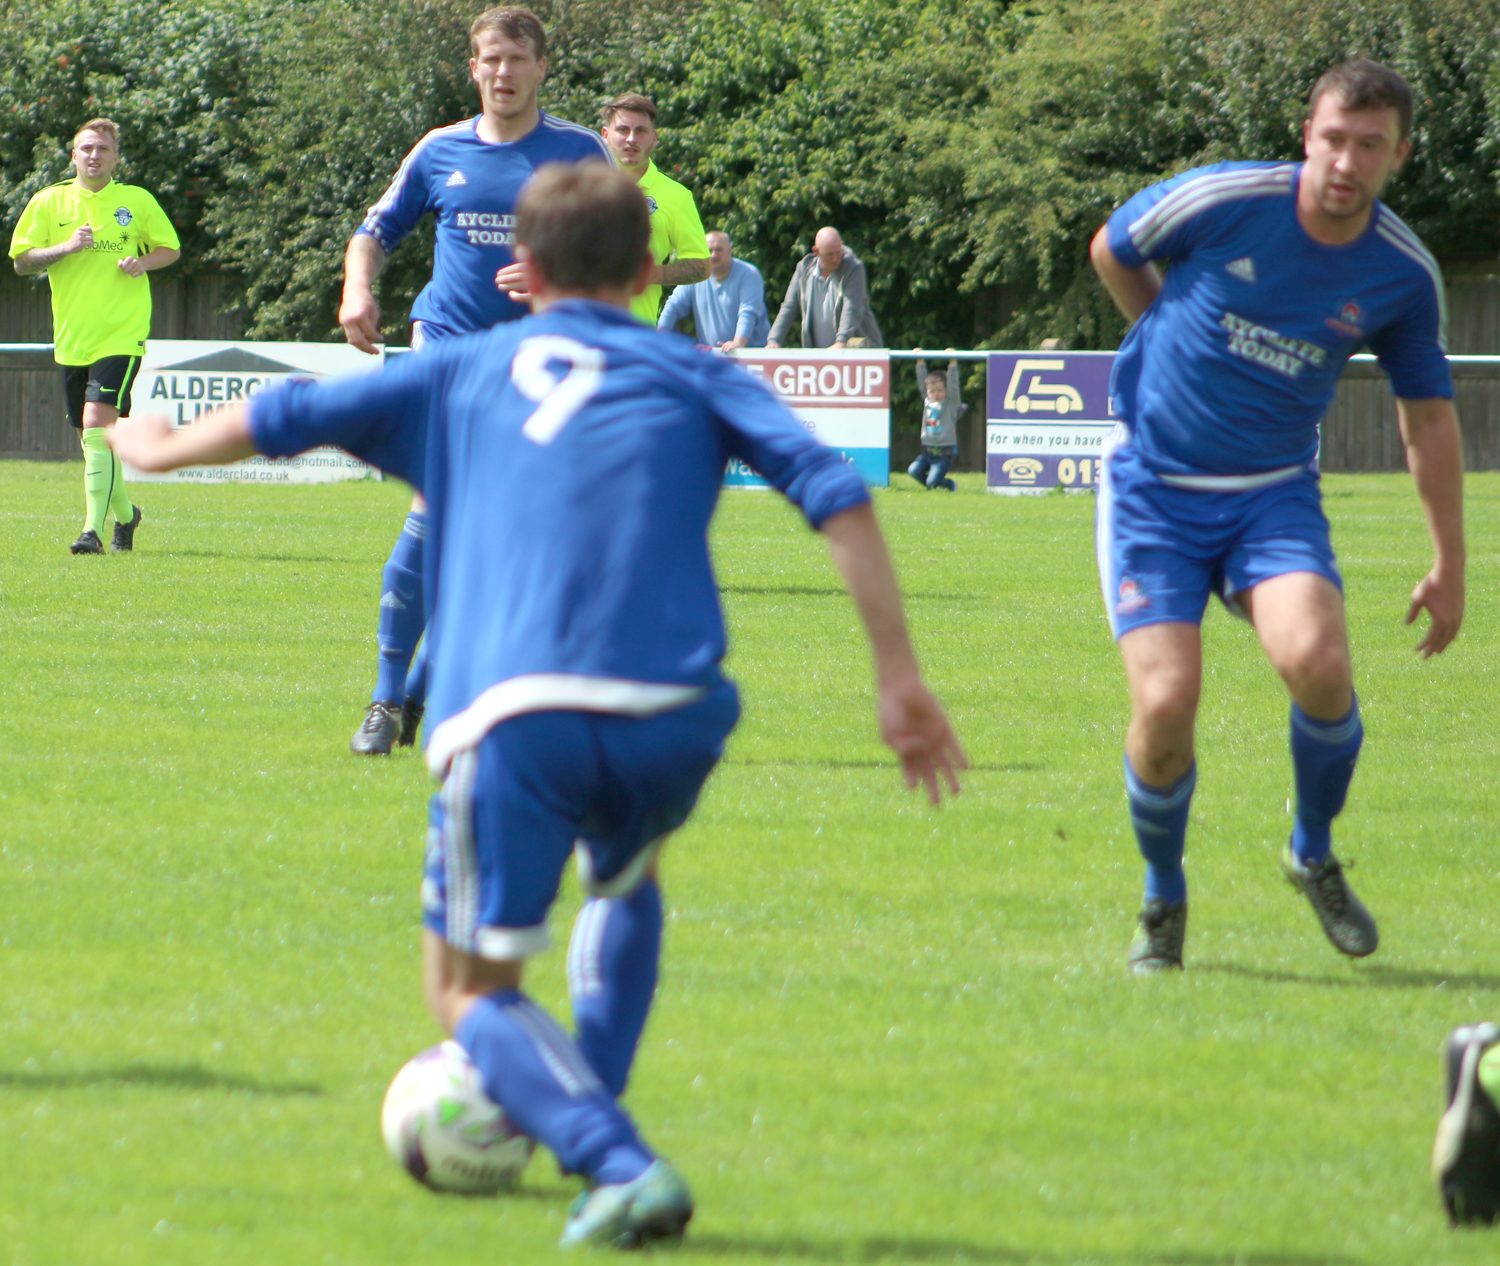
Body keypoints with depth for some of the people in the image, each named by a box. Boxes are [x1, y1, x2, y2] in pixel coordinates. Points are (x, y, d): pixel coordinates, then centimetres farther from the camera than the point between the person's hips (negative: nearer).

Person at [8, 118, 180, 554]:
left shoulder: (138, 202, 2)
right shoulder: (48, 203, 5)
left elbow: (170, 248, 13)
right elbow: (21, 261, 3)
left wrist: (143, 262, -9)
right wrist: (66, 247, -13)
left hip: (121, 336, -4)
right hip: (71, 338, 4)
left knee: (98, 425, -19)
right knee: (92, 437, 11)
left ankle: (94, 529, -22)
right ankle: (124, 514, 34)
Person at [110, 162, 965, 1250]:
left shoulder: (466, 372, 22)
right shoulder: (693, 375, 20)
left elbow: (291, 416, 28)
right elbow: (832, 491, 6)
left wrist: (166, 448, 49)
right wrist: (901, 681, 6)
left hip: (513, 714, -2)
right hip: (672, 712, 2)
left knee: (471, 988, 10)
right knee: (625, 879, 35)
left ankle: (622, 1167, -14)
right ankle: (590, 1117, 24)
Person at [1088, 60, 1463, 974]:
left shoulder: (1405, 274, -5)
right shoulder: (1221, 202, -15)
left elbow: (1429, 417, 9)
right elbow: (1111, 252, 6)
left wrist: (1451, 569, 10)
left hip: (1274, 493, 2)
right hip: (1154, 486, -2)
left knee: (1317, 660, -27)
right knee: (1167, 701, -18)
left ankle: (1315, 854, 3)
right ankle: (1164, 899, 12)